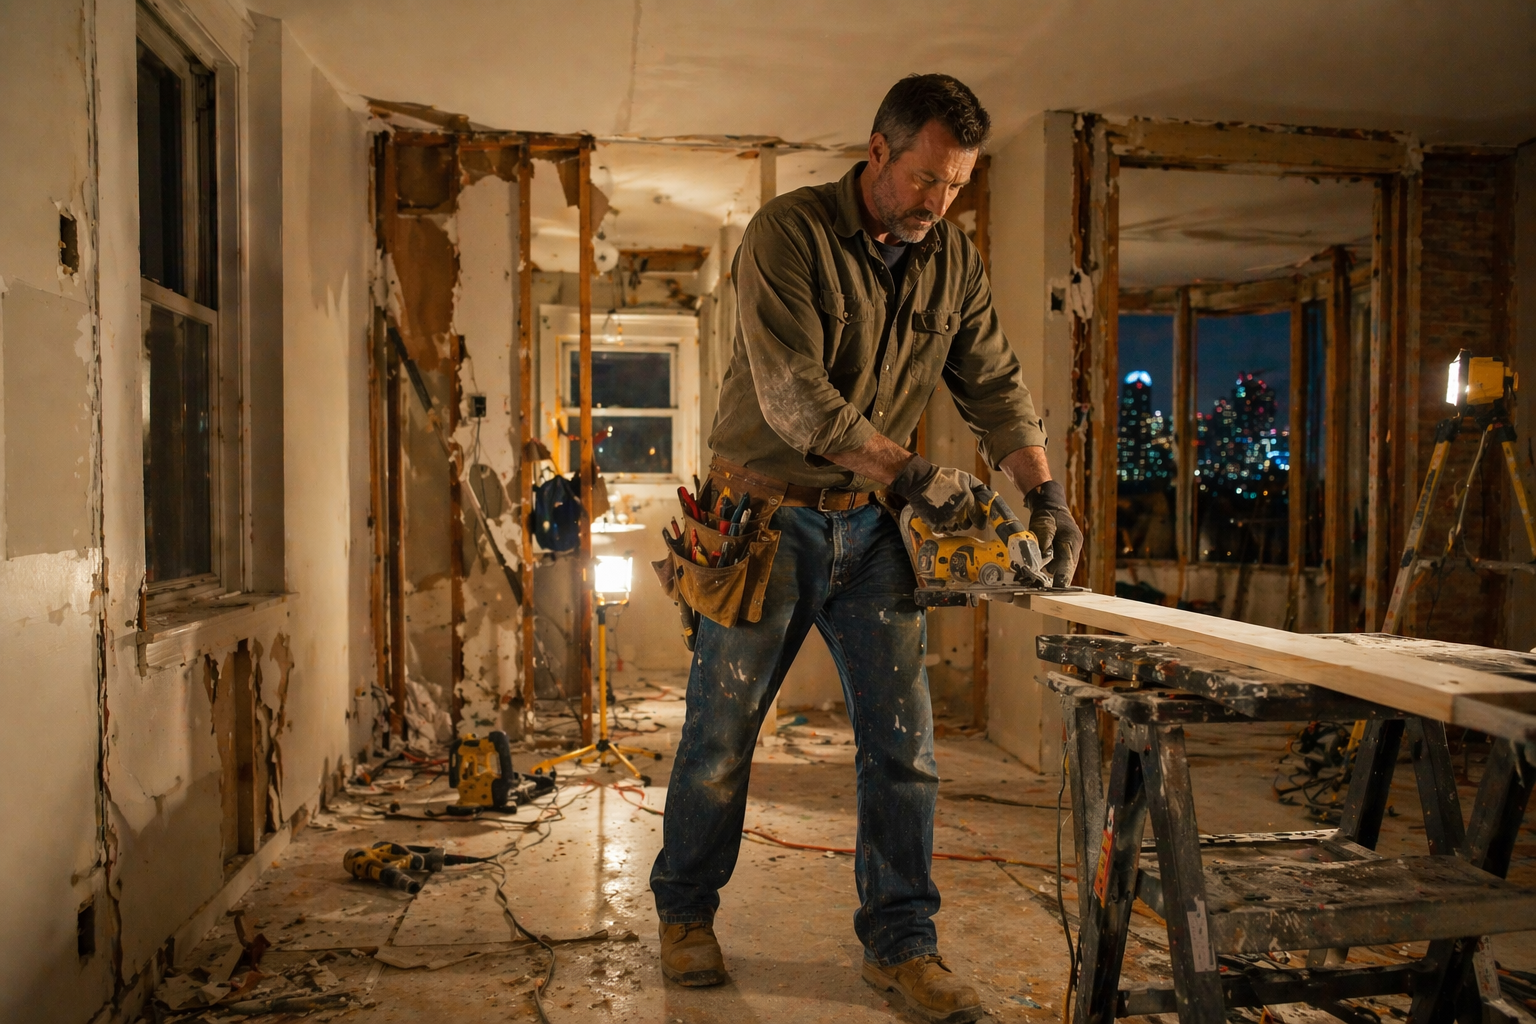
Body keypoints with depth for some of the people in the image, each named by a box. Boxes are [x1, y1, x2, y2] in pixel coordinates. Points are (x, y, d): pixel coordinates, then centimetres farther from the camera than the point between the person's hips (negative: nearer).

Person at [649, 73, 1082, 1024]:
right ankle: (686, 911, 28)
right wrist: (911, 472, -24)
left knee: (904, 741, 3)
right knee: (721, 732, 6)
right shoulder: (788, 233, -13)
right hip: (766, 512, -4)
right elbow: (792, 394, -22)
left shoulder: (955, 262, 4)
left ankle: (902, 941, 17)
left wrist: (1046, 496, -8)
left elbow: (998, 387, 5)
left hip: (867, 526, 5)